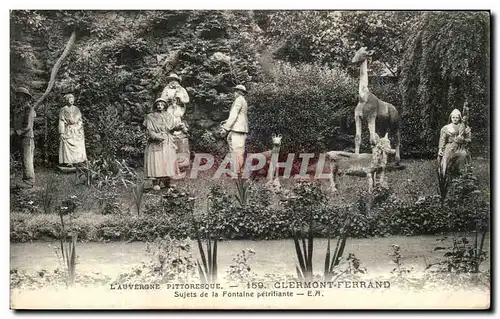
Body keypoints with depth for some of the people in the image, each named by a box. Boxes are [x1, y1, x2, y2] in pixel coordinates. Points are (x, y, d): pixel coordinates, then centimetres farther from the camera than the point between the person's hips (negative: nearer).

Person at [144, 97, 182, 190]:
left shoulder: (169, 115, 12)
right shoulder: (150, 117, 3)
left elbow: (175, 124, 3)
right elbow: (149, 130, -4)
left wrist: (179, 125, -20)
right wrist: (157, 136, -21)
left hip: (168, 143, 3)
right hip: (155, 143, -3)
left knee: (168, 161, 0)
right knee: (155, 161, -9)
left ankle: (167, 182, 10)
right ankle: (155, 183, -7)